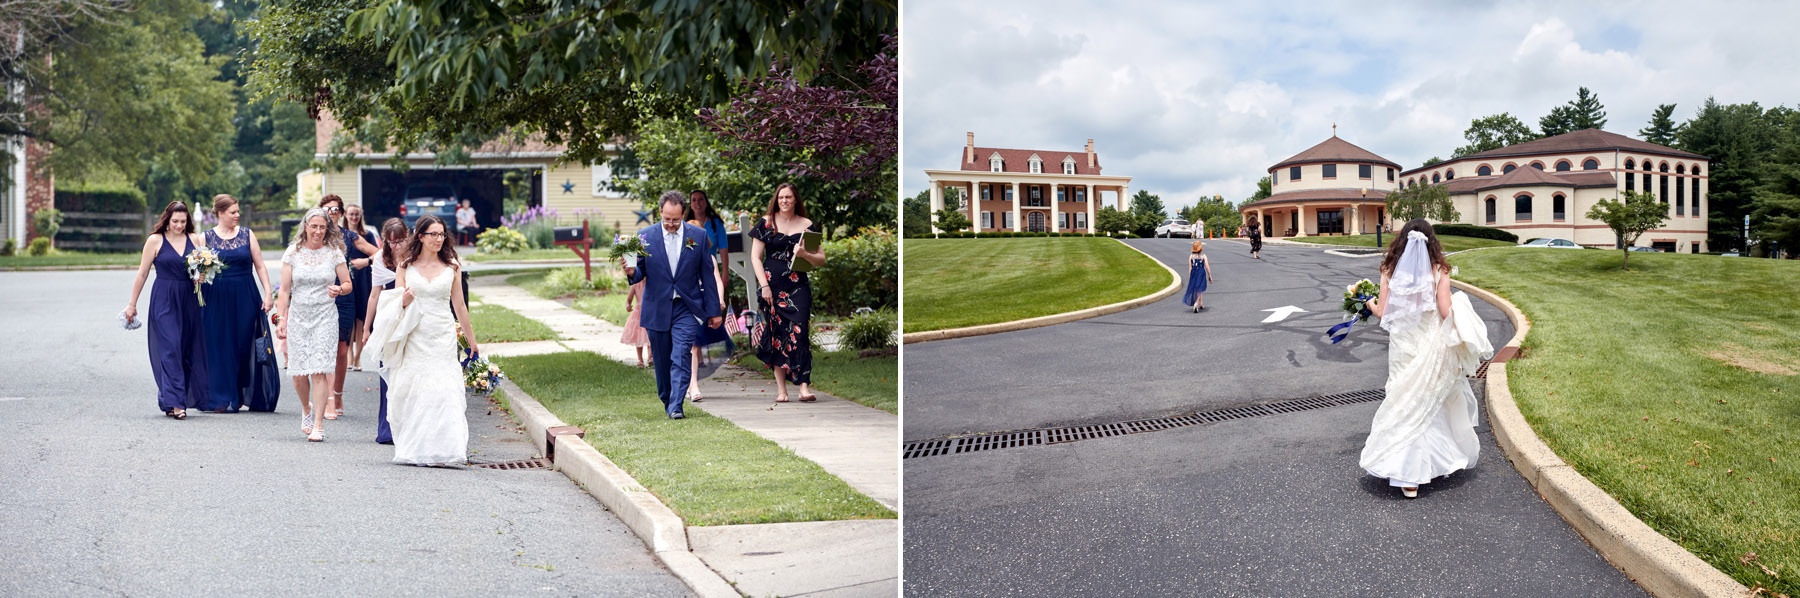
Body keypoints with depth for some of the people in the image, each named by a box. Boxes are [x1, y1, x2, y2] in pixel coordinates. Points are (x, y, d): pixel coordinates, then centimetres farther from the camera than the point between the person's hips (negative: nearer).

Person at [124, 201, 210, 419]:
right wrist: (132, 303, 4)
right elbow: (142, 273, 2)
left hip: (189, 301, 4)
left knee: (189, 349, 5)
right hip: (164, 301, -4)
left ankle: (168, 400, 19)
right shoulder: (155, 241, -1)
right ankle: (174, 401, -13)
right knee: (170, 348, -11)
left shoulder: (194, 239, 8)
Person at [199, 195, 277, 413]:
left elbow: (260, 266, 5)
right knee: (220, 348, 0)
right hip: (217, 299, -1)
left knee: (245, 346, 2)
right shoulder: (207, 237, 4)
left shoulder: (247, 235, 6)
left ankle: (244, 395, 15)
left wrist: (268, 294, -4)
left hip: (245, 298, 1)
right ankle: (222, 400, 8)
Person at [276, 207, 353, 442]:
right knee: (298, 371, 2)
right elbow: (284, 290, 4)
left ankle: (318, 425, -9)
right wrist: (281, 319, -3)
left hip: (325, 316, -2)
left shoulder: (334, 253, 2)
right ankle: (306, 409, 33)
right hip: (298, 315, 2)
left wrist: (339, 289, -17)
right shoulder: (293, 253, 4)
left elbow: (348, 284, 6)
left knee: (319, 369, -11)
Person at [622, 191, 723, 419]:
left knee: (680, 358, -14)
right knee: (661, 361, 10)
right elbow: (640, 274, 4)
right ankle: (666, 401, 28)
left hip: (687, 309, -1)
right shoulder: (645, 236, 0)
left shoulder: (699, 236, 1)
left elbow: (707, 276, 5)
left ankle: (675, 406, -14)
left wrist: (713, 311, 5)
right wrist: (631, 272, -21)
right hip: (657, 310, 1)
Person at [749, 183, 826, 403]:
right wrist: (764, 285, -5)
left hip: (798, 285, 0)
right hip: (772, 285, 0)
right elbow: (755, 257, 5)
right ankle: (781, 389, 4)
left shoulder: (806, 225, 9)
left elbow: (822, 259, 9)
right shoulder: (766, 223, 7)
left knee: (799, 332, -13)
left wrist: (805, 254, -12)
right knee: (776, 333, 0)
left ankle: (804, 387, -18)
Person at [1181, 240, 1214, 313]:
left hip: (1193, 274, 3)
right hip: (1201, 274, -3)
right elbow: (1207, 267, -6)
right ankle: (1196, 305, -19)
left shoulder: (1191, 256, -1)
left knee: (1198, 290, 19)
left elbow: (1190, 268, -1)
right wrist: (1209, 276, 4)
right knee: (1199, 290, -1)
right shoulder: (1203, 256, -7)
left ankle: (1201, 304, 32)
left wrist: (1189, 278, 4)